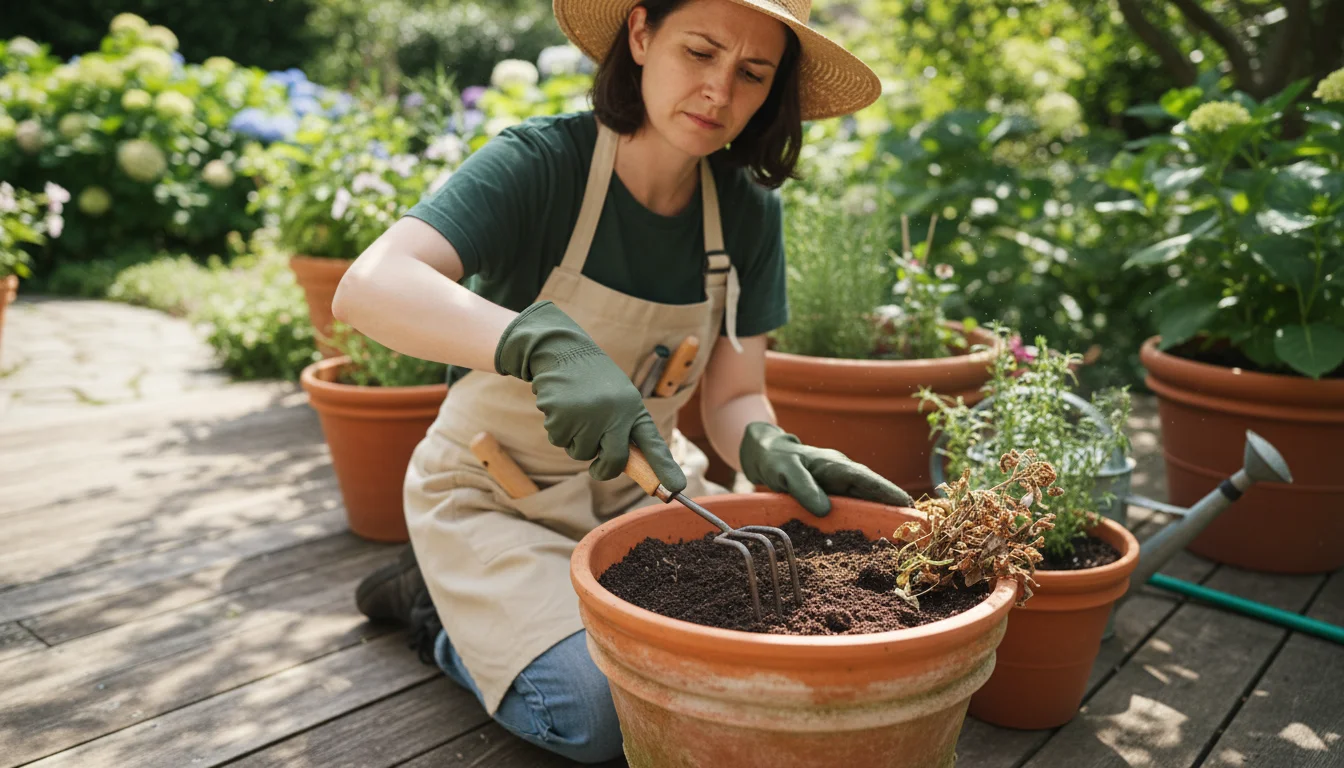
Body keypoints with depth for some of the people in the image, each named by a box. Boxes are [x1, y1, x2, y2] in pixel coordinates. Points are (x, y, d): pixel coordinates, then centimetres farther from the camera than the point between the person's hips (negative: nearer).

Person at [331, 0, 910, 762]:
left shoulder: (749, 211, -6)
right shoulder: (540, 162, -21)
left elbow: (733, 397, -4)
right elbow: (368, 287, -34)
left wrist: (769, 450, -27)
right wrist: (545, 344, -50)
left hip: (639, 480, 5)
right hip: (500, 491, -5)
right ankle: (441, 610, 9)